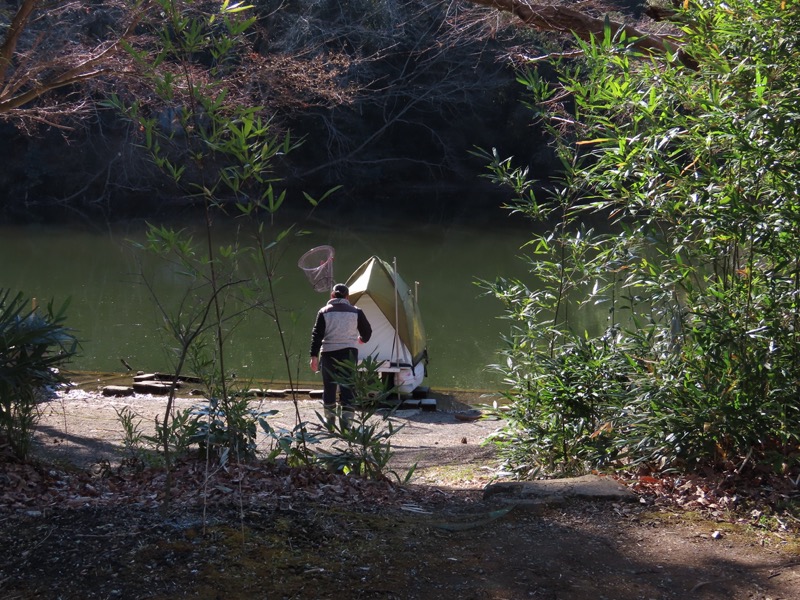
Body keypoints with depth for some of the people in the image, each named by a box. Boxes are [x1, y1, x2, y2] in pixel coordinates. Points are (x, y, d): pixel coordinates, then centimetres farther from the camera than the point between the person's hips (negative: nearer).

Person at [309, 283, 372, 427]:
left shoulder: (324, 312, 1)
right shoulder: (356, 312, 2)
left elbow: (317, 335, -5)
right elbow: (367, 331, 11)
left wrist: (314, 356, -4)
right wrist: (362, 339, 34)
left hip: (329, 353, 0)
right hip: (349, 352, 0)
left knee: (329, 386, 14)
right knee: (347, 388, -1)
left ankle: (329, 418, 27)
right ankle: (346, 420, -11)